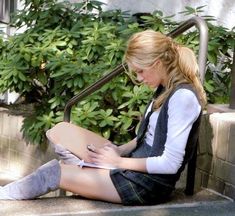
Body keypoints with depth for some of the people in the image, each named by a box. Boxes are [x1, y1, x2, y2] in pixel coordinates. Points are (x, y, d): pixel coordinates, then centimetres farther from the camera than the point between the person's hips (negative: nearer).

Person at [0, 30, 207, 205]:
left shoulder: (183, 96, -22)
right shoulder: (165, 89, 7)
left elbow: (171, 163, -24)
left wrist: (119, 162, -16)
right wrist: (120, 150, -2)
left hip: (150, 182, -10)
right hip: (138, 163, 10)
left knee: (53, 172, -9)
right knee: (63, 131, 5)